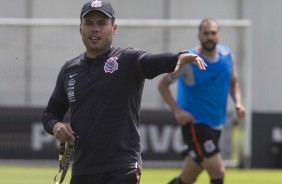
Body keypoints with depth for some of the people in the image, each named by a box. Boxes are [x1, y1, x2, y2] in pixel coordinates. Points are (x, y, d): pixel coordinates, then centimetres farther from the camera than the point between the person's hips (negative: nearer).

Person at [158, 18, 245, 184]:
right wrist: (177, 110, -19)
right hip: (194, 123, -6)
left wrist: (238, 102, -2)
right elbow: (163, 85, -6)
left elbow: (233, 83, 18)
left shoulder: (226, 54, 2)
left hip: (216, 125, 6)